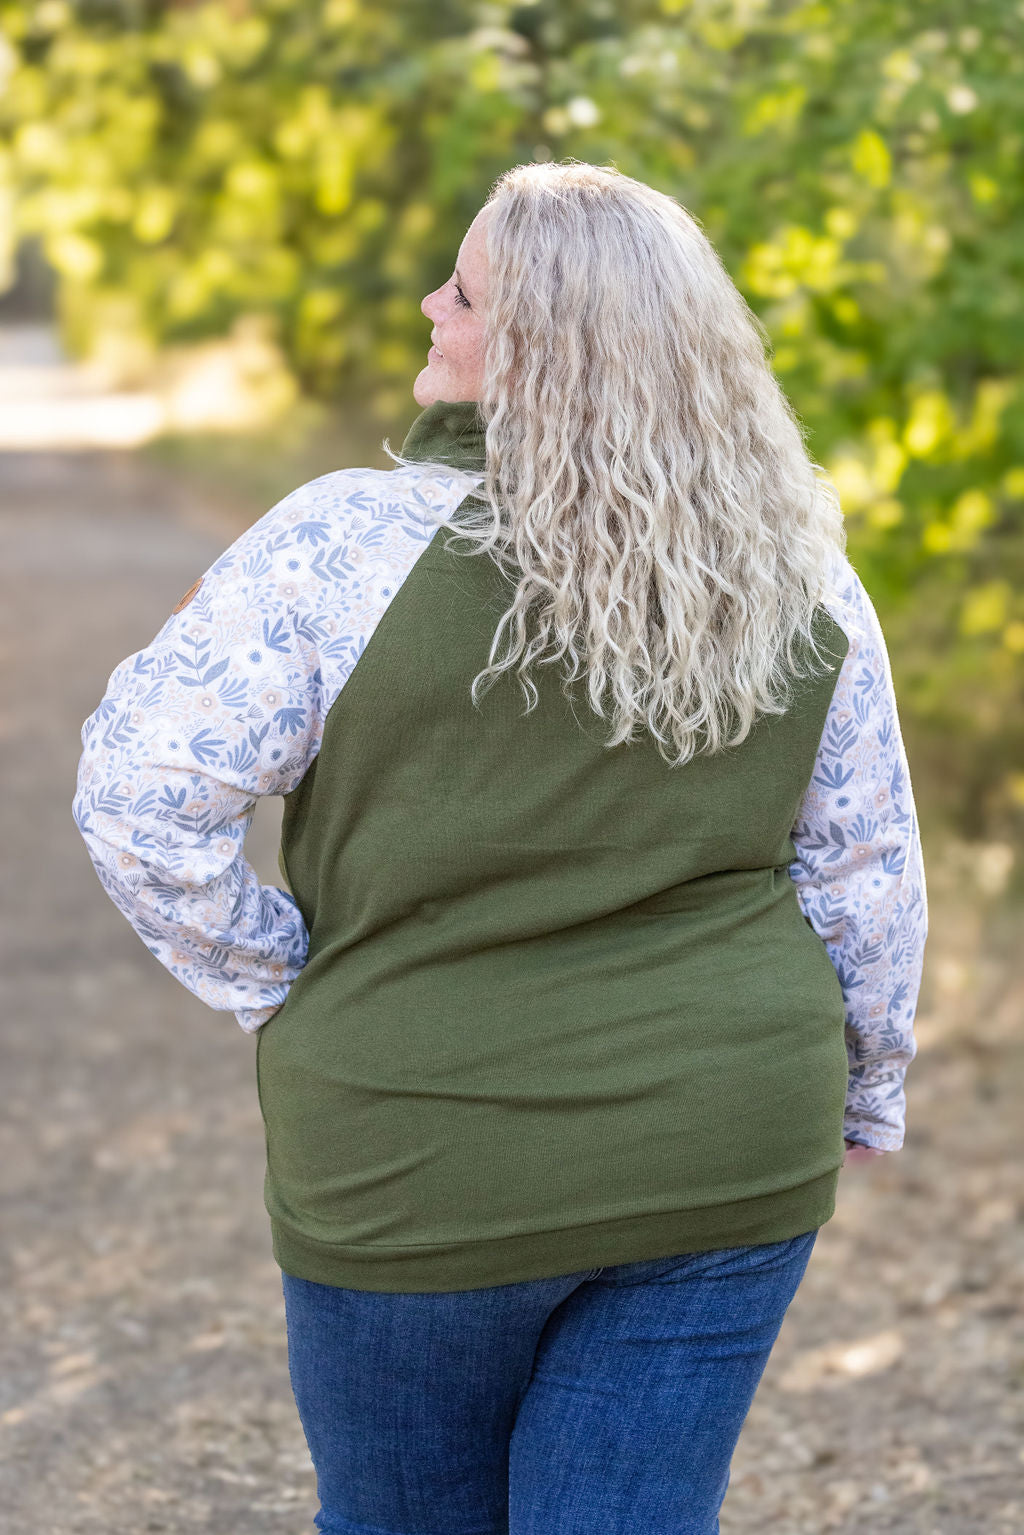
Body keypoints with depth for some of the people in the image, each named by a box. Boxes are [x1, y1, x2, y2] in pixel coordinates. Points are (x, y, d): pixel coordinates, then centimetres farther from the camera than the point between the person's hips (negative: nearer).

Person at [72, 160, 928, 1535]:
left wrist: (273, 988, -1)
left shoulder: (354, 544, -15)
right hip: (727, 1160, 3)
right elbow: (866, 869, 6)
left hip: (429, 1170, -3)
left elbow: (144, 790, -15)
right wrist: (861, 1097, 19)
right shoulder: (799, 574, -2)